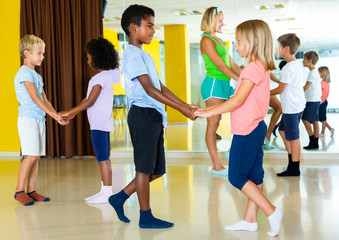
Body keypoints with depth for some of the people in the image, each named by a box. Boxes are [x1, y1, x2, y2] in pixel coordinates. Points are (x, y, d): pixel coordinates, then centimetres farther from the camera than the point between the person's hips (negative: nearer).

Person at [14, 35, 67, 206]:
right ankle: (19, 191, -3)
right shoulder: (24, 73, -9)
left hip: (39, 119, 9)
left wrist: (57, 115, 7)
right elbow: (35, 98, -16)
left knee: (36, 156, 6)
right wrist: (53, 114, -18)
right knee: (31, 156, -12)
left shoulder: (37, 75, 19)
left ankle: (31, 190, 11)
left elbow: (44, 99, 17)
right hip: (28, 119, -8)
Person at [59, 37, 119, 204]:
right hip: (102, 123, 10)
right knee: (103, 158, 13)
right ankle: (105, 191, 20)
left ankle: (107, 193, 0)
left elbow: (90, 102, -20)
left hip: (100, 124, -10)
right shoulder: (105, 75, 15)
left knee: (103, 158, -5)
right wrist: (73, 113, 17)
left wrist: (68, 112, -14)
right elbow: (88, 99, 18)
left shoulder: (101, 77, -15)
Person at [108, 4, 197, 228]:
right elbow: (149, 89, -18)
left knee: (157, 170, 12)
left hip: (154, 116, 10)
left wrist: (186, 105, 11)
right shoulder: (132, 55, -11)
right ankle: (146, 216, 11)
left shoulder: (145, 55, 20)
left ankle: (120, 198, 22)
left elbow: (161, 87, 19)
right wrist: (179, 107, -19)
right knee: (145, 167, 0)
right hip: (143, 114, -10)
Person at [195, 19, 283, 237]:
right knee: (254, 174, 13)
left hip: (247, 130, -10)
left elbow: (238, 100, -22)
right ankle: (250, 220, 21)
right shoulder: (260, 67, 14)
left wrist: (209, 112, -16)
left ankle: (272, 212, -2)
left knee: (237, 176, -3)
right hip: (255, 128, 10)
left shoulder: (254, 67, -17)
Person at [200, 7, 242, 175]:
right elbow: (221, 66, -15)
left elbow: (232, 64, 19)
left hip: (225, 84, 9)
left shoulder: (220, 41, 19)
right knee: (213, 125, -4)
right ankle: (217, 166, 1)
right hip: (214, 84, -9)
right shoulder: (206, 40, -8)